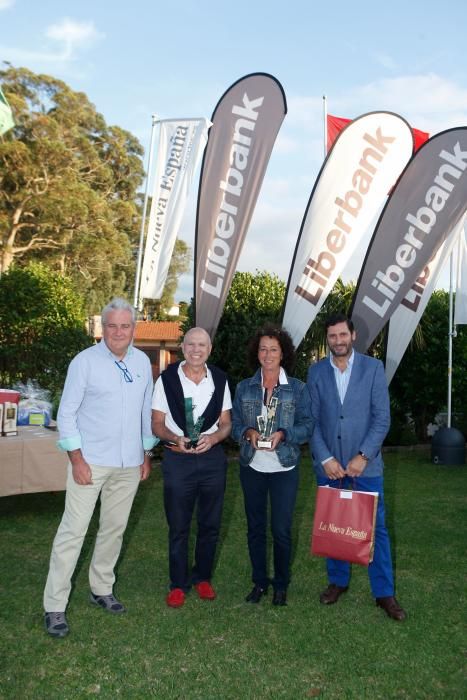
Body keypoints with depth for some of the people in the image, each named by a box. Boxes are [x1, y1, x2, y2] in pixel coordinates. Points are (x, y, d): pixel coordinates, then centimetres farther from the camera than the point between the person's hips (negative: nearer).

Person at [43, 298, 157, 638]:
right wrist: (77, 459, -13)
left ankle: (101, 589, 31)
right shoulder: (85, 361, -9)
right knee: (73, 531, -3)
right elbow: (67, 413, -8)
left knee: (114, 529, 14)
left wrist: (147, 454, 13)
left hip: (129, 465, 5)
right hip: (90, 461, -4)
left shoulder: (143, 362, 5)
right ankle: (55, 606, 7)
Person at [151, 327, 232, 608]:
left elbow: (226, 423, 8)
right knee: (179, 526, 7)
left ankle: (202, 577, 32)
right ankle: (178, 583, 23)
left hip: (212, 457, 2)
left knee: (210, 524, 13)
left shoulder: (220, 380, 2)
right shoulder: (167, 379, -4)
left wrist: (213, 438, -13)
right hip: (178, 459, -2)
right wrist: (176, 438, -19)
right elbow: (157, 424, 0)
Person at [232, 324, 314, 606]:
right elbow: (234, 424, 4)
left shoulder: (298, 389, -2)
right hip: (252, 467, 2)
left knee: (281, 530, 3)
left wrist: (283, 434, -20)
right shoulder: (245, 388, 3)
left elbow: (307, 426, -3)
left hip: (284, 468, -2)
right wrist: (248, 432, -16)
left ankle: (281, 585, 21)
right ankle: (259, 582, 27)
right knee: (255, 528, 11)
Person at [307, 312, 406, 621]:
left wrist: (363, 456, -14)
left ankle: (384, 592, 17)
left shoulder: (373, 367, -4)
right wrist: (325, 459, -9)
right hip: (329, 464, 2)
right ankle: (338, 581, 29)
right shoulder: (316, 372, 2)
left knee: (376, 529, 4)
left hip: (365, 464, -2)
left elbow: (382, 417, -6)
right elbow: (312, 420, 1)